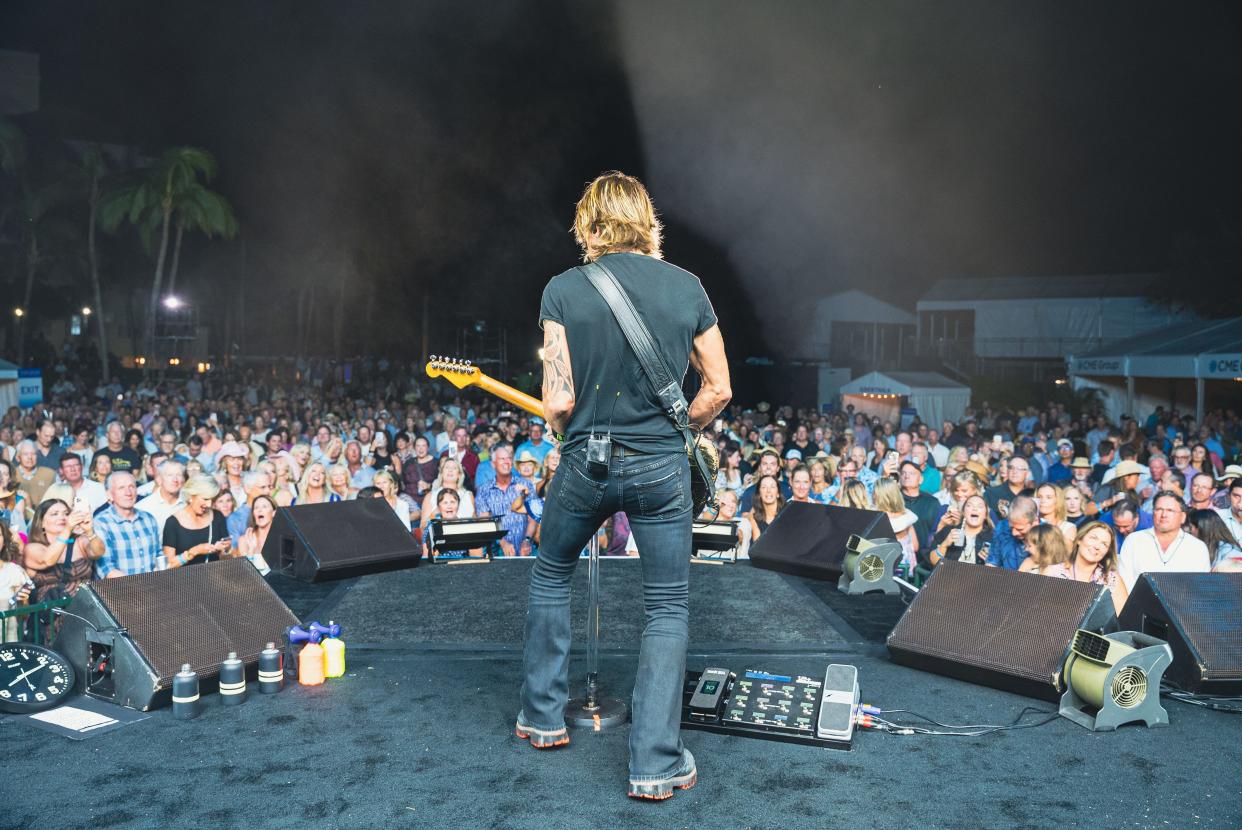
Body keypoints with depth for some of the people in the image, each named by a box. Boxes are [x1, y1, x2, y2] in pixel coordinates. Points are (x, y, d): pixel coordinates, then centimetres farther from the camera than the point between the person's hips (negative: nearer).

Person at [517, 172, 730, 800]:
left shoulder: (564, 290, -8)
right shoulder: (687, 287, -2)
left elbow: (557, 402, -13)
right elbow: (718, 390, 2)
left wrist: (571, 439, 9)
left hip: (586, 464, 0)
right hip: (662, 467, 1)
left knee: (551, 577, 25)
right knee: (668, 610, 11)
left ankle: (542, 718, 34)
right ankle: (655, 765, 10)